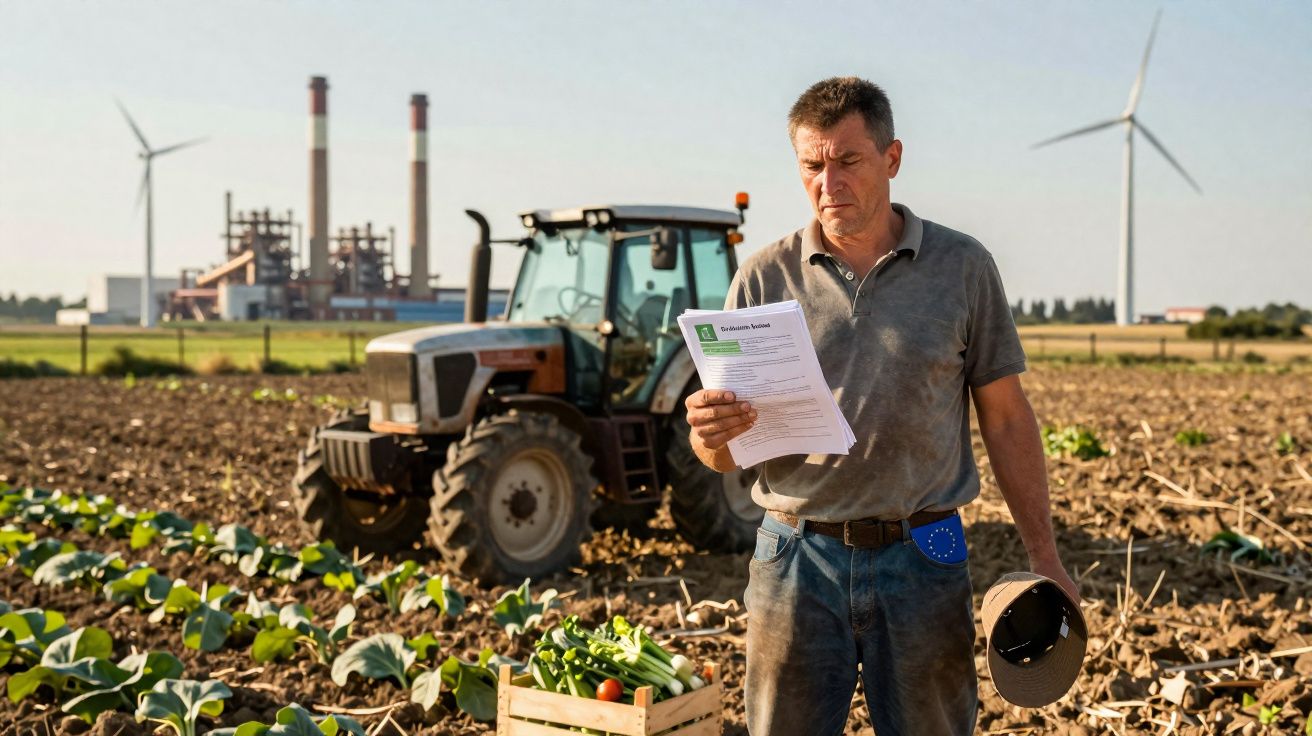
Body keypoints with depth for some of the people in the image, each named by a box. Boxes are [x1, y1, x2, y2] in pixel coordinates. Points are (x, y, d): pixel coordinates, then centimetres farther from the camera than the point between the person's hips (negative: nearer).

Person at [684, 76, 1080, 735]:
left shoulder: (963, 266, 2)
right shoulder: (765, 277, 2)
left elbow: (1006, 418, 5)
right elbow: (722, 454, 3)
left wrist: (1043, 556, 2)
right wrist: (711, 432, -21)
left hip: (923, 561, 0)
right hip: (797, 557, 0)